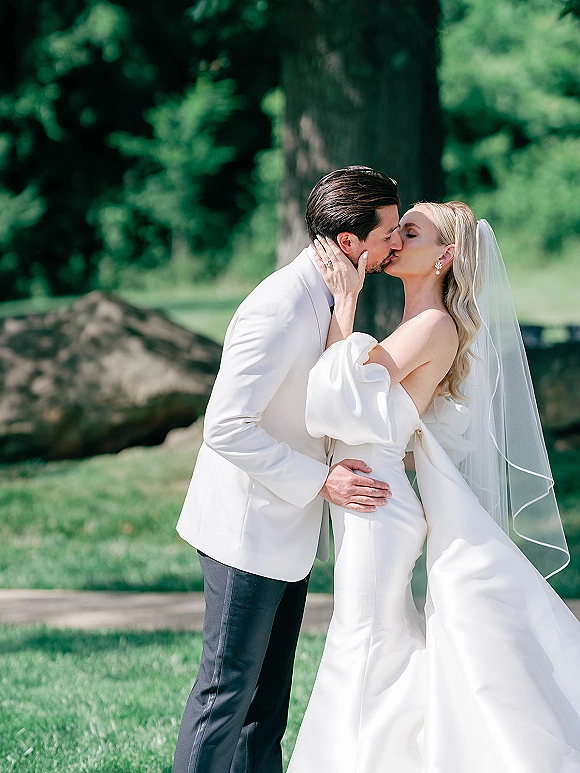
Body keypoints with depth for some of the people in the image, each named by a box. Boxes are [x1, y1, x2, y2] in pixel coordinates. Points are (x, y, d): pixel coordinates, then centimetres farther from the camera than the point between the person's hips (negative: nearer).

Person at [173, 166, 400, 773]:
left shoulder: (324, 297, 7)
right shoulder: (281, 310, -25)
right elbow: (226, 428, -28)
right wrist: (321, 481, -27)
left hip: (286, 526, 10)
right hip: (248, 528, -10)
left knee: (270, 686, 16)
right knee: (229, 687, -2)